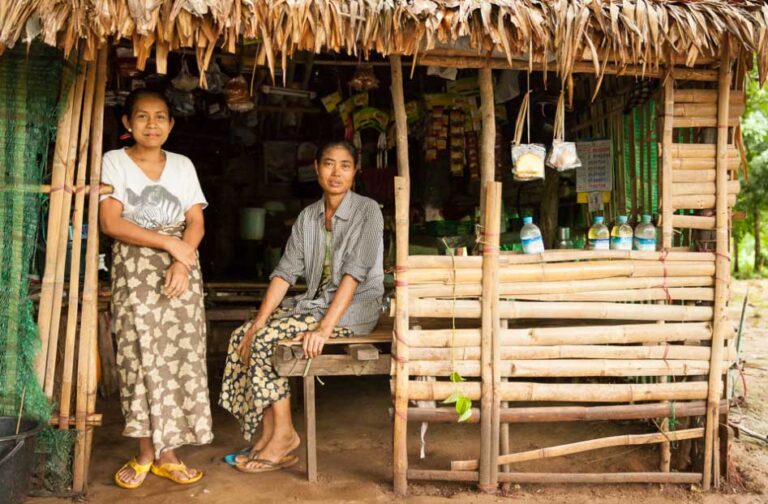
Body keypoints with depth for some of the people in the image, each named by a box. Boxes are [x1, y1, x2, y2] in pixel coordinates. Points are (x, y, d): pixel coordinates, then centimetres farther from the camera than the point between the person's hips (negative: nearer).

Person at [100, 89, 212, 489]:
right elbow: (110, 222, -9)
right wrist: (168, 242, -14)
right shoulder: (114, 162, 2)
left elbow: (196, 222, 4)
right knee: (142, 355, -4)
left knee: (180, 355, -2)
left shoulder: (183, 165, 11)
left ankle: (166, 453, 6)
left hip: (181, 269, 2)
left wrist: (183, 259, -14)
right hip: (134, 270, -2)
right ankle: (146, 453, 7)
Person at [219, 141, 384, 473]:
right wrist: (259, 321, -10)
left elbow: (354, 273, -20)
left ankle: (283, 434, -8)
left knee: (267, 339, -22)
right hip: (315, 301, 7)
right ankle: (268, 433, -3)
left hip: (355, 307, -7)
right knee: (243, 336, -9)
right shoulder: (307, 217, 9)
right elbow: (285, 272, 1)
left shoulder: (367, 211, -9)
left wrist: (325, 327, -29)